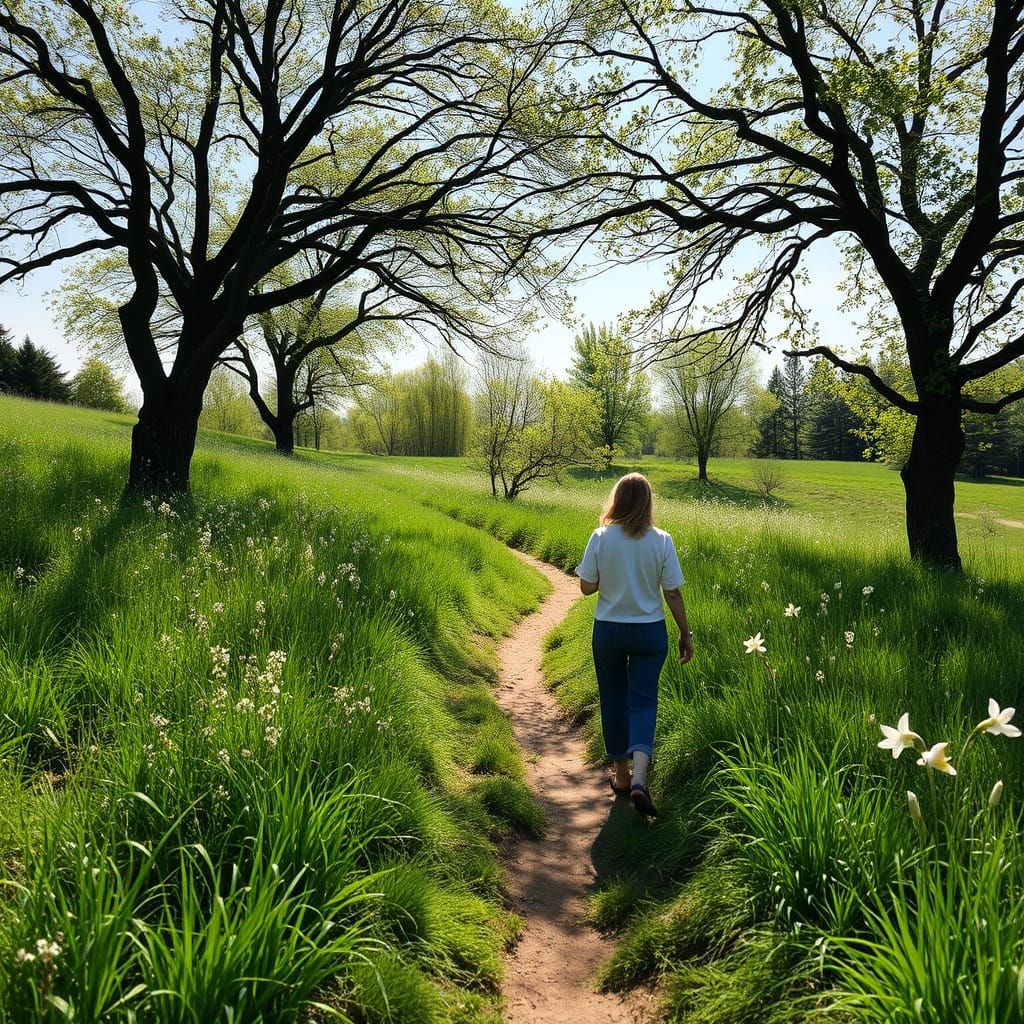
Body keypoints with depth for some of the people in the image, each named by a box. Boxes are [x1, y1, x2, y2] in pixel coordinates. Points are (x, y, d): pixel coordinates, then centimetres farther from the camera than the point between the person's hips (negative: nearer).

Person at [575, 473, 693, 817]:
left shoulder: (601, 538, -11)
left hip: (608, 631, 1)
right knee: (643, 701, 7)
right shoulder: (661, 541, -10)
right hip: (650, 632, 0)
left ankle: (622, 776, 27)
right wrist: (686, 635, 5)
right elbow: (673, 595, -6)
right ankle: (639, 778, -11)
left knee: (614, 700, 16)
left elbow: (587, 587, -6)